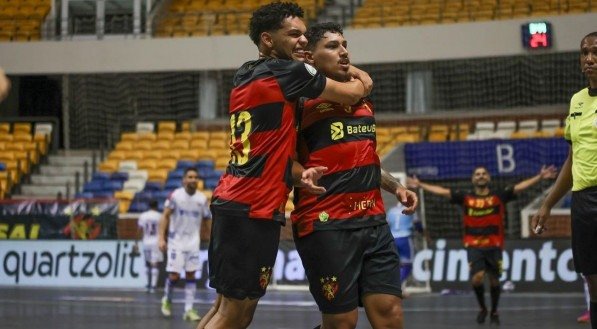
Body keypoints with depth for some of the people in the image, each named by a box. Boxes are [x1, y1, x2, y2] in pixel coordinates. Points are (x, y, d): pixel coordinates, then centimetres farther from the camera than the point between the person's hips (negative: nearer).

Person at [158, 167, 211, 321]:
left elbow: (207, 220, 9)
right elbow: (165, 216, -7)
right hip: (176, 240, -3)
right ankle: (167, 299, 22)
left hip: (193, 242, 3)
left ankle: (189, 310, 1)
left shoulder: (202, 199, 1)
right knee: (174, 275, -6)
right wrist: (161, 238, -16)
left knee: (191, 275, -1)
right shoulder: (175, 195, -9)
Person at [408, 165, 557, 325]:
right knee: (477, 278, -16)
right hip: (474, 246, 0)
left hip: (494, 246, 0)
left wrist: (539, 177, -13)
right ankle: (482, 309, 10)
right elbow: (442, 191, 6)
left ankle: (494, 312, 29)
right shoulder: (465, 197, 4)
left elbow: (520, 186, -4)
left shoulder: (499, 196, 2)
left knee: (494, 280, 6)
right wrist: (420, 185, 3)